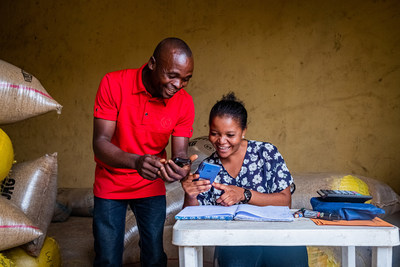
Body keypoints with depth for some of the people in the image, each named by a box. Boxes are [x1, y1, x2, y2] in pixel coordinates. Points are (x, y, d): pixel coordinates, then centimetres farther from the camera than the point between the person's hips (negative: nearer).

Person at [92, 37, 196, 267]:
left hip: (151, 185, 2)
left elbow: (180, 152, -10)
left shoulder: (184, 103, -13)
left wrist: (181, 168, -35)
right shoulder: (114, 84, -21)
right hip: (111, 184, -2)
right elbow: (100, 143, -24)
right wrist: (136, 161, -43)